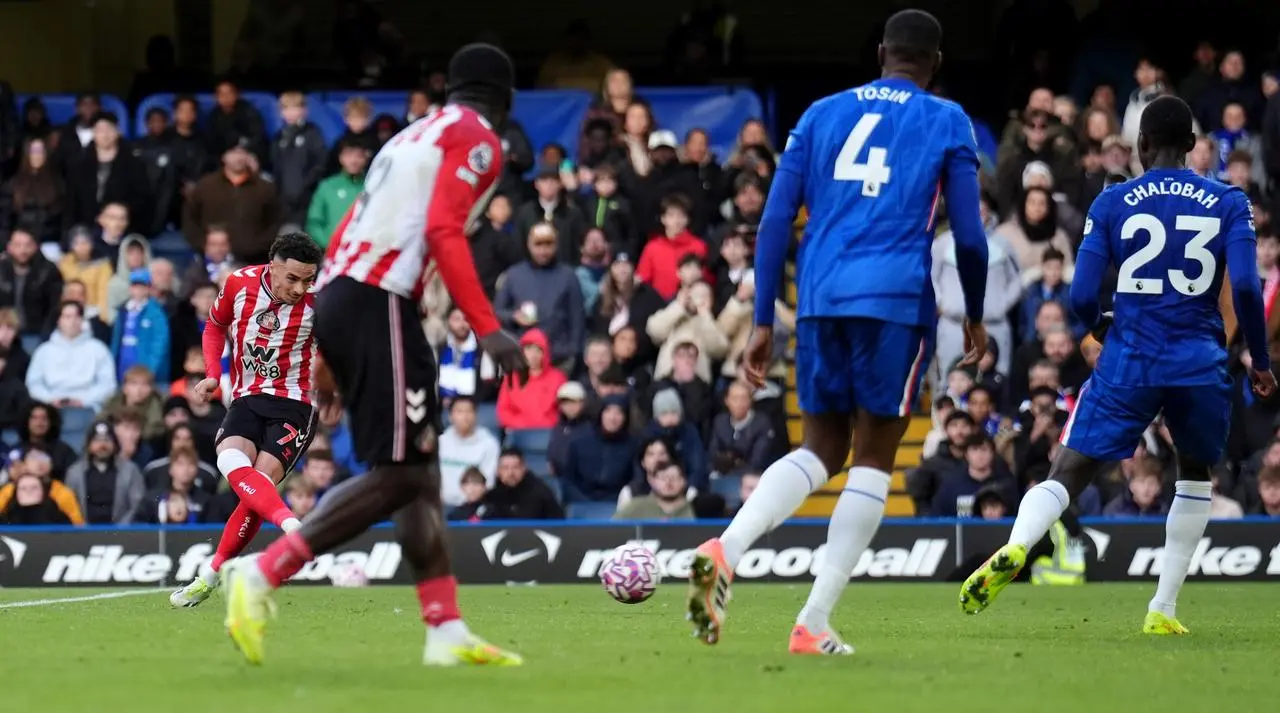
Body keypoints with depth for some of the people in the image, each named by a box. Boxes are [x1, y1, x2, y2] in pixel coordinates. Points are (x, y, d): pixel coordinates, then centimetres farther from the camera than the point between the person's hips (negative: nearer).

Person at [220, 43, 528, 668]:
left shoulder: (413, 137, 26)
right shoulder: (477, 142, 0)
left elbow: (345, 240, 24)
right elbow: (443, 234, -16)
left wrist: (330, 352, 28)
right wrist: (488, 329, -20)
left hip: (338, 292, 10)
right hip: (380, 305, -10)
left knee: (420, 472, 9)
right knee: (399, 474, -10)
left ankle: (446, 632, 6)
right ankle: (263, 574, -18)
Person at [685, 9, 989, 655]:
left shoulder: (822, 114, 16)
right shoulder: (947, 123, 7)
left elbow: (776, 221, 10)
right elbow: (969, 237, 4)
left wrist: (763, 323, 12)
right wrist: (974, 318, 20)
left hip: (820, 302, 4)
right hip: (896, 300, -4)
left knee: (822, 450, 15)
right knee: (873, 459, 5)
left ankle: (725, 551, -14)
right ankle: (813, 625, -4)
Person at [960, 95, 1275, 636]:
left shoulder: (1112, 203, 3)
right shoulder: (1228, 202, 4)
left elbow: (1081, 298, -1)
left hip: (1129, 362, -1)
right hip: (1200, 364, 1)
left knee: (1067, 474, -1)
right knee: (1196, 475, 25)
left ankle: (1014, 550, -33)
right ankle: (1163, 609, 16)